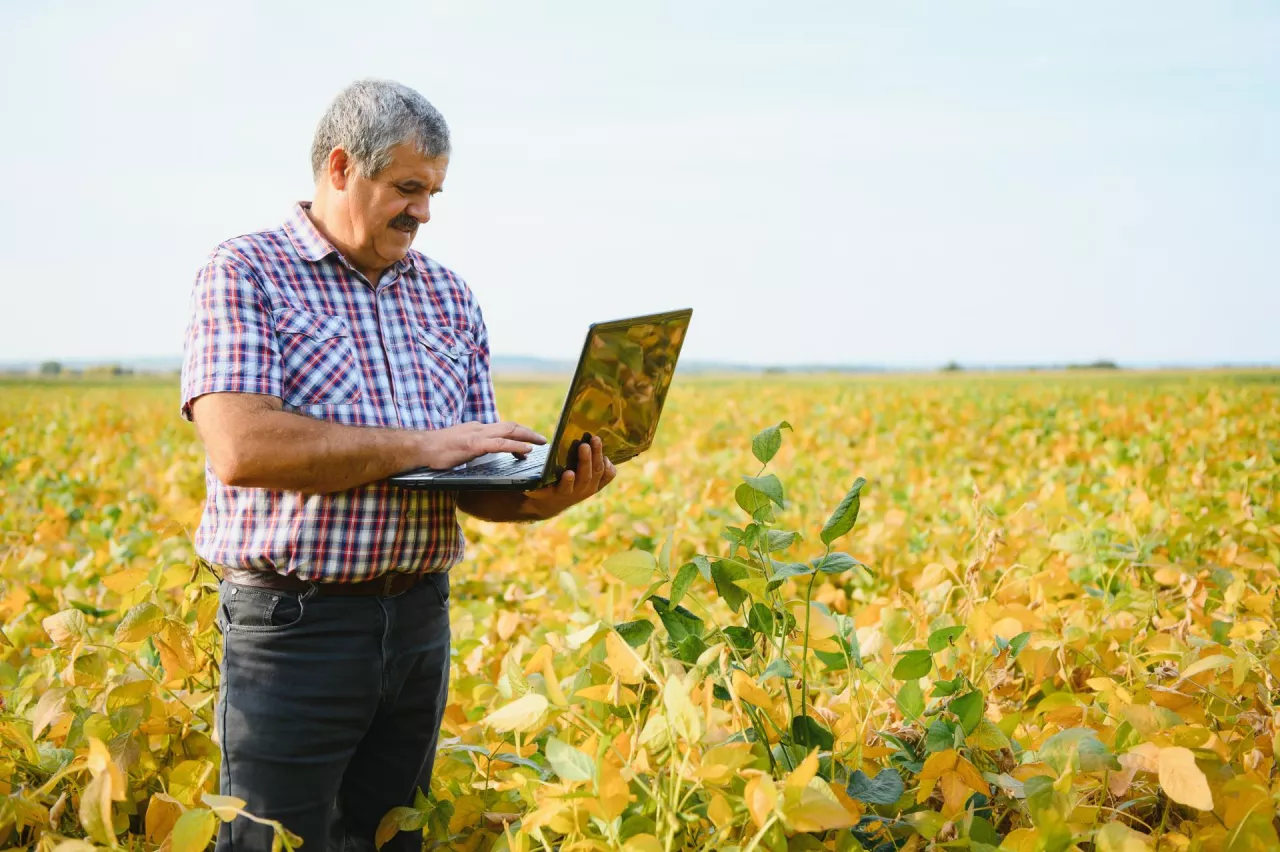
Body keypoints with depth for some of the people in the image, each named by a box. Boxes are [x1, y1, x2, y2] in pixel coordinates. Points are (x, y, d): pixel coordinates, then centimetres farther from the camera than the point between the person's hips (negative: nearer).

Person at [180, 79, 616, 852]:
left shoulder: (450, 296, 12)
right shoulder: (245, 273, -5)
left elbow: (475, 488, 11)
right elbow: (241, 449, -20)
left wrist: (546, 496, -12)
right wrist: (419, 446, -18)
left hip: (420, 620, 5)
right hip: (292, 622, -5)